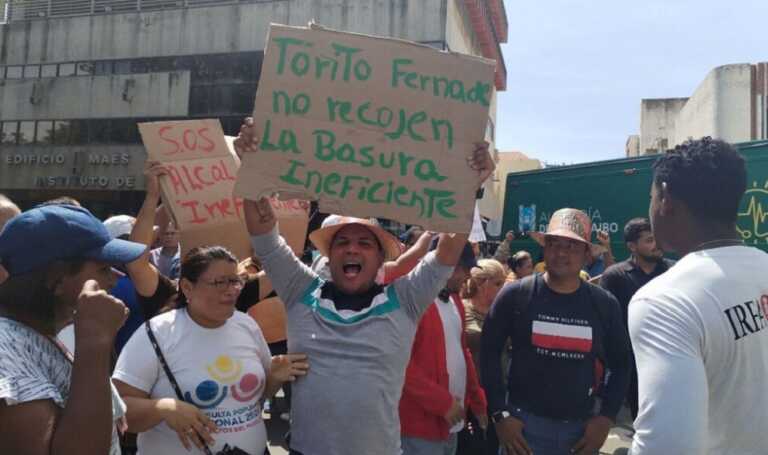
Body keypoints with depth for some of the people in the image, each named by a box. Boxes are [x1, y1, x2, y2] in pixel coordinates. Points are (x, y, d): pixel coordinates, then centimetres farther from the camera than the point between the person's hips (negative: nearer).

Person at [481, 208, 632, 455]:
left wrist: (607, 416, 0)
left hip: (583, 427, 2)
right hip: (525, 422, -2)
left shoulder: (604, 304, 0)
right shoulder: (515, 295, -6)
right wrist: (500, 413, -8)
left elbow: (621, 364, 9)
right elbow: (489, 352, -4)